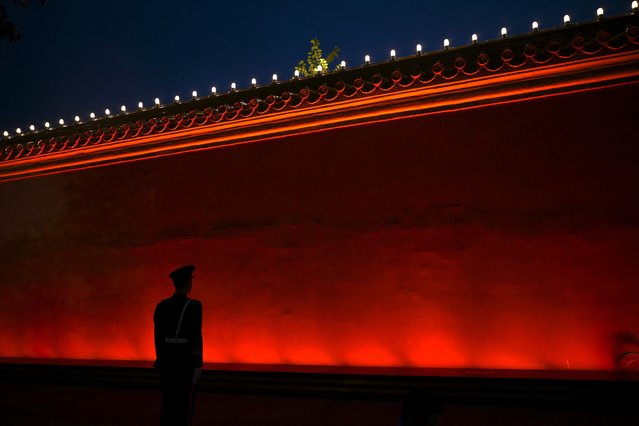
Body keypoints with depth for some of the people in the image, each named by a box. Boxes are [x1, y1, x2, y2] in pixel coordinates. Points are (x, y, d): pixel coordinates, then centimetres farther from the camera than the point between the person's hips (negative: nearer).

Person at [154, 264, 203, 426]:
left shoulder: (161, 306, 4)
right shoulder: (194, 306, -13)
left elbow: (158, 336, 6)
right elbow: (196, 335, -15)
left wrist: (160, 360, 15)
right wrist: (198, 364, -9)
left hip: (167, 357, 6)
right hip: (186, 358, -5)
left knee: (168, 401, 12)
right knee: (184, 401, 2)